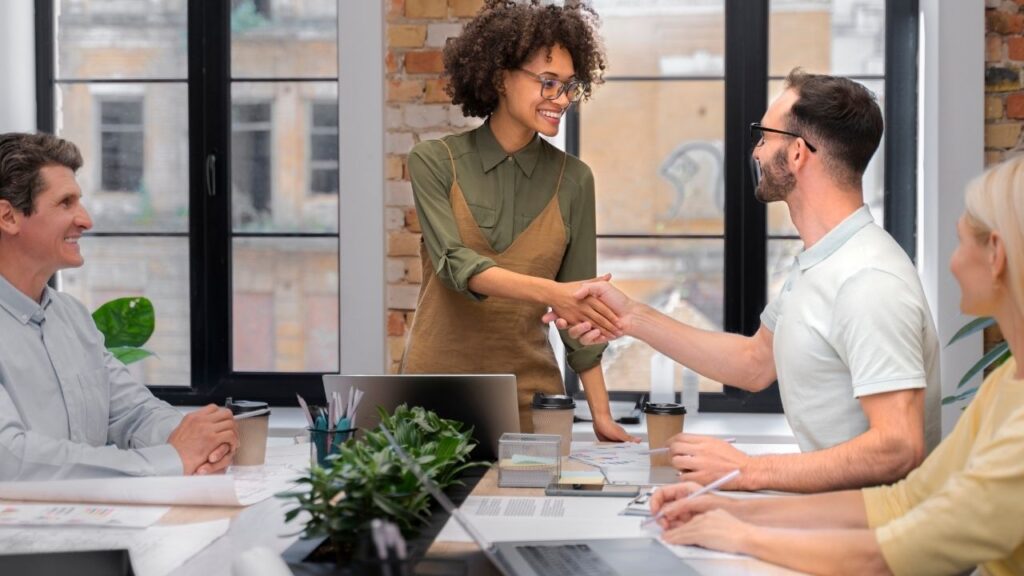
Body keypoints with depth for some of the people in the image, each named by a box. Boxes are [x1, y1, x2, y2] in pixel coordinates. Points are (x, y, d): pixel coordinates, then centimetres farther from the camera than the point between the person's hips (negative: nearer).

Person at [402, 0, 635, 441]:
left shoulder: (572, 179, 1)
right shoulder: (434, 161, -4)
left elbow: (577, 307, 4)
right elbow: (456, 265, -18)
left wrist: (600, 413, -2)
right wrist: (548, 292, -33)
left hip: (529, 390, 2)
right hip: (439, 386, -1)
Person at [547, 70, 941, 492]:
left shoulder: (869, 280, -22)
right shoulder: (817, 262, 12)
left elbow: (898, 448, -27)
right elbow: (756, 362, 25)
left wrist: (748, 472, -23)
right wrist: (633, 318, 19)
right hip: (832, 503, 9)